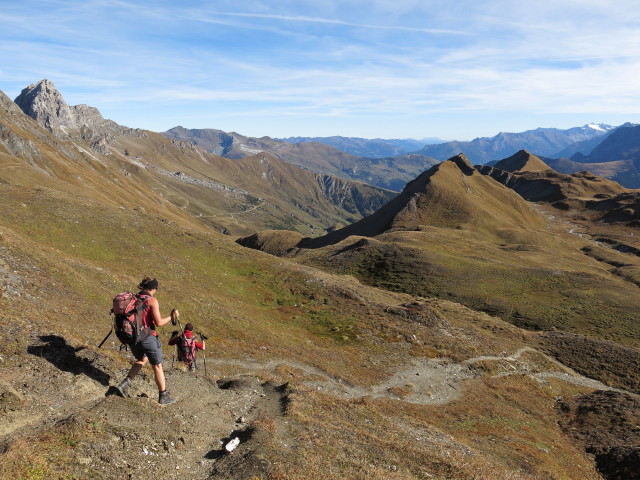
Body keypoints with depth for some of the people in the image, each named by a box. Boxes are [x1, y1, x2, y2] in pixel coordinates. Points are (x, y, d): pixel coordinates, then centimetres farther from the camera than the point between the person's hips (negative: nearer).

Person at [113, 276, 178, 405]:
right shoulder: (152, 300, -15)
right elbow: (158, 323, -19)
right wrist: (172, 317, -4)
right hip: (148, 338, -6)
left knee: (142, 360, 31)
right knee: (157, 366, 10)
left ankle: (124, 384, 17)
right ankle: (163, 396, 19)